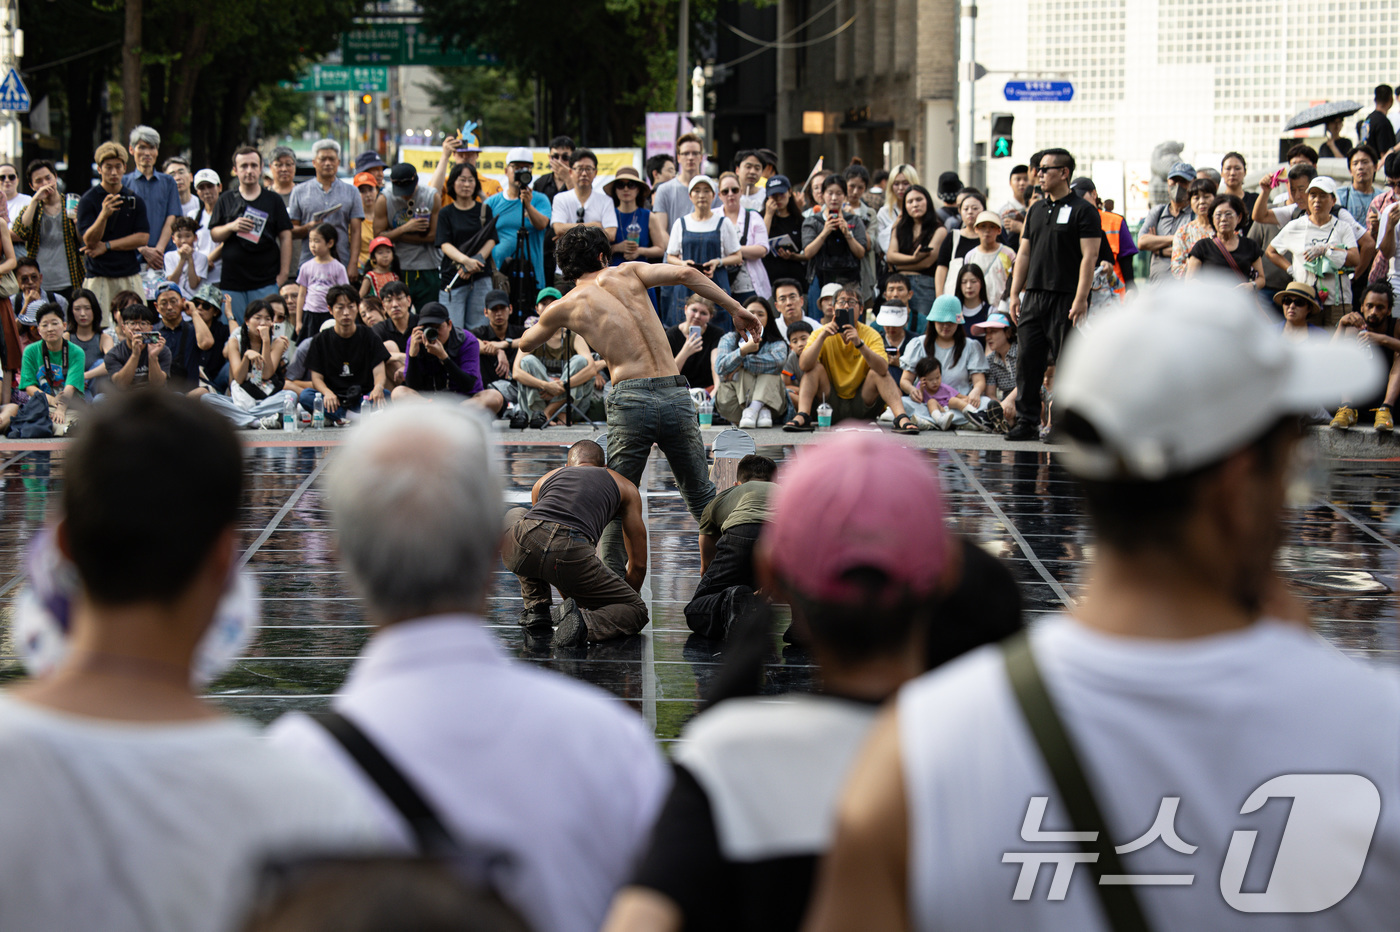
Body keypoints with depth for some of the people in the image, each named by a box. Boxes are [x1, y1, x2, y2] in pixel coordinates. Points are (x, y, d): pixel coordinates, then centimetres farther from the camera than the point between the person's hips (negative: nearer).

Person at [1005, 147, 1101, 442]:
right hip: (1033, 297, 6)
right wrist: (1015, 293, 11)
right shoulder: (1036, 210, 17)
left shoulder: (1082, 211, -4)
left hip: (1066, 299, -6)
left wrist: (1081, 299, -18)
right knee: (1028, 360, 3)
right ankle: (1027, 422, 9)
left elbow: (1089, 257, -10)